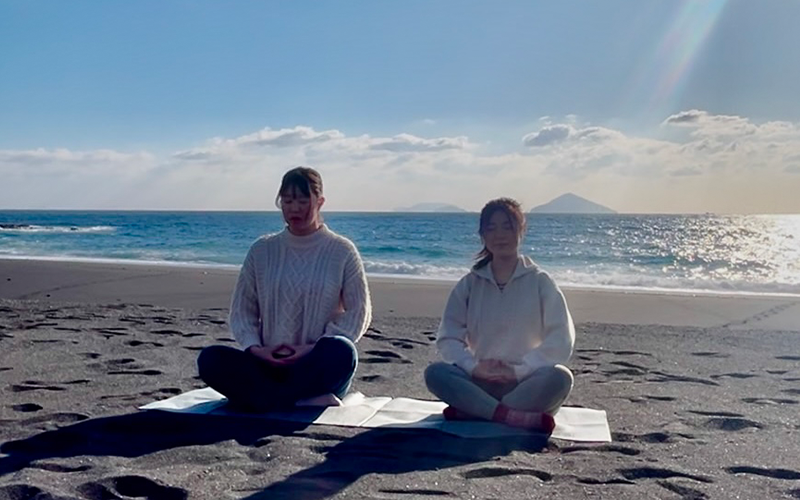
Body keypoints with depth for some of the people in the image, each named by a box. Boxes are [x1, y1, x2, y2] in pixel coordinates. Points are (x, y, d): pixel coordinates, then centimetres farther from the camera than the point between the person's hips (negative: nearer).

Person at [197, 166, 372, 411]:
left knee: (340, 351, -36)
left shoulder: (342, 251, 1)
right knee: (210, 359, -25)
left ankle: (263, 398, -22)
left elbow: (358, 313, -2)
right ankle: (308, 400, -30)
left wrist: (314, 349, -15)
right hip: (268, 366, 3)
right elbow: (241, 310, 9)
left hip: (320, 368, -2)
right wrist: (255, 348, -11)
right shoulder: (262, 250, 8)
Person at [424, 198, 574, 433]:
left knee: (559, 377, -33)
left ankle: (471, 411, -27)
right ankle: (523, 418, -33)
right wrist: (473, 367, -18)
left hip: (528, 383, -1)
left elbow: (561, 341, -8)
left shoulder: (540, 281, 0)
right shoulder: (470, 284, 6)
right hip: (483, 382, 2)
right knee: (436, 373, -25)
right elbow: (448, 338, 0)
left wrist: (518, 370, -18)